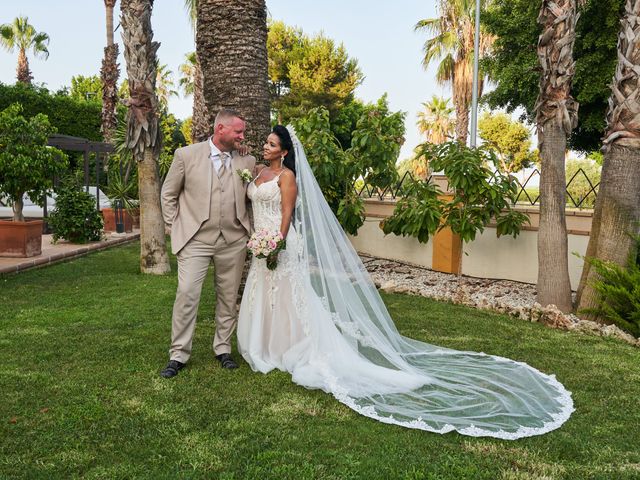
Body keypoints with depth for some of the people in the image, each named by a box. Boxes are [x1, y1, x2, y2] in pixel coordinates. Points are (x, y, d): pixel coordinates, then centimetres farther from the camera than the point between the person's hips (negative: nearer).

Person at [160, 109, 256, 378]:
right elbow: (168, 194, 6)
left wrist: (248, 230, 8)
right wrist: (176, 227, 3)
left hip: (233, 241, 3)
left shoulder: (247, 162, 4)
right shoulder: (186, 155, -2)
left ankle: (223, 349, 26)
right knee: (187, 294, -6)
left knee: (228, 297, 10)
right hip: (195, 239, -2)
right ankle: (179, 354, 7)